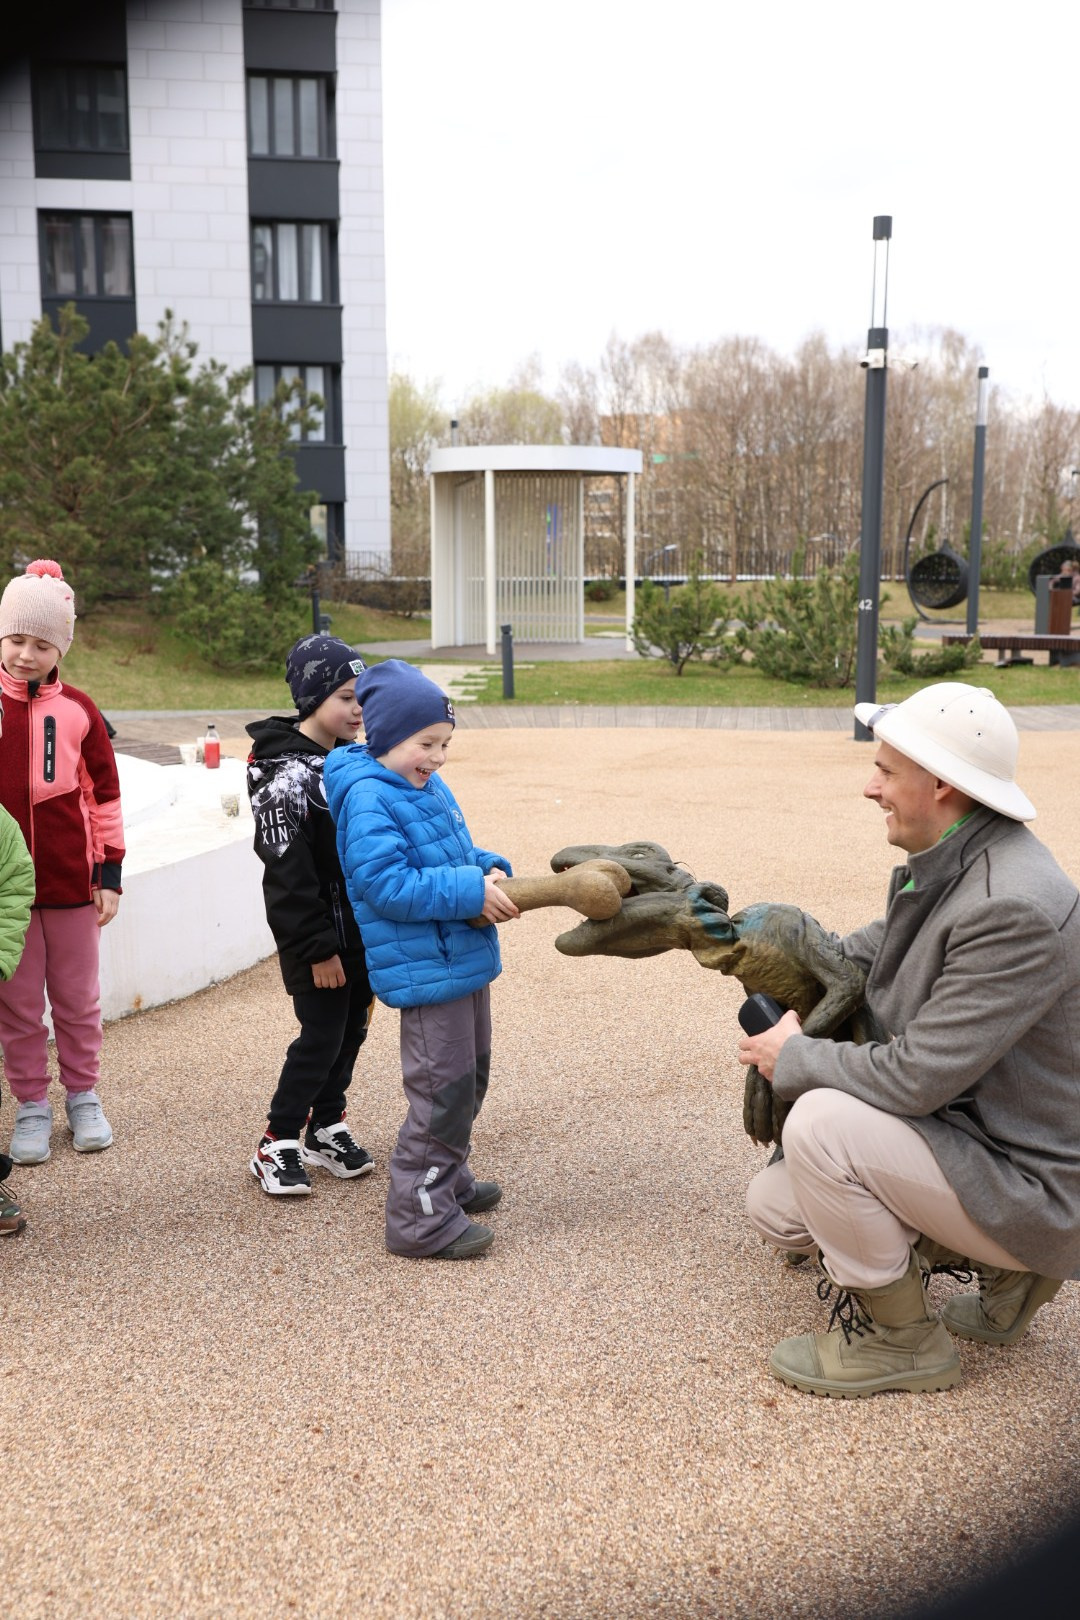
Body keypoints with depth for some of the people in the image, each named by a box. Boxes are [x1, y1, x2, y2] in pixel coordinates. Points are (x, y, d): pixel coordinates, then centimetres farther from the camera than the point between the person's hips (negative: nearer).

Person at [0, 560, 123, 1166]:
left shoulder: (77, 710, 1)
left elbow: (105, 793, 6)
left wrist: (111, 871, 3)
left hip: (71, 881, 0)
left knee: (78, 997, 11)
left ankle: (84, 1096, 26)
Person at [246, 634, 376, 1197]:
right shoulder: (286, 774, -17)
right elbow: (288, 874, -19)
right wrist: (318, 949, -18)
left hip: (361, 929, 8)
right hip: (318, 936, -8)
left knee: (352, 1030, 13)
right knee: (322, 1038, -3)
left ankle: (327, 1129, 28)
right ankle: (277, 1145, 12)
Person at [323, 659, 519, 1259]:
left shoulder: (429, 787, 11)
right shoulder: (367, 798, -18)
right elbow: (387, 885, -26)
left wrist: (490, 869, -2)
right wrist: (471, 893, -25)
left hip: (466, 959, 10)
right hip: (426, 972, -10)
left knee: (469, 1078, 21)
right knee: (444, 1089, -5)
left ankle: (449, 1180, 39)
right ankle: (421, 1217, 7)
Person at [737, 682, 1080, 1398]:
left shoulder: (1014, 908, -30)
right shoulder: (948, 866, 0)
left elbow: (914, 1079, -29)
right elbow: (882, 945, 24)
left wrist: (794, 1058, -13)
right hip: (968, 1134, 10)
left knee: (821, 1120, -27)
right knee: (774, 1204, 9)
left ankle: (897, 1338, -3)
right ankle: (1003, 1271, 16)